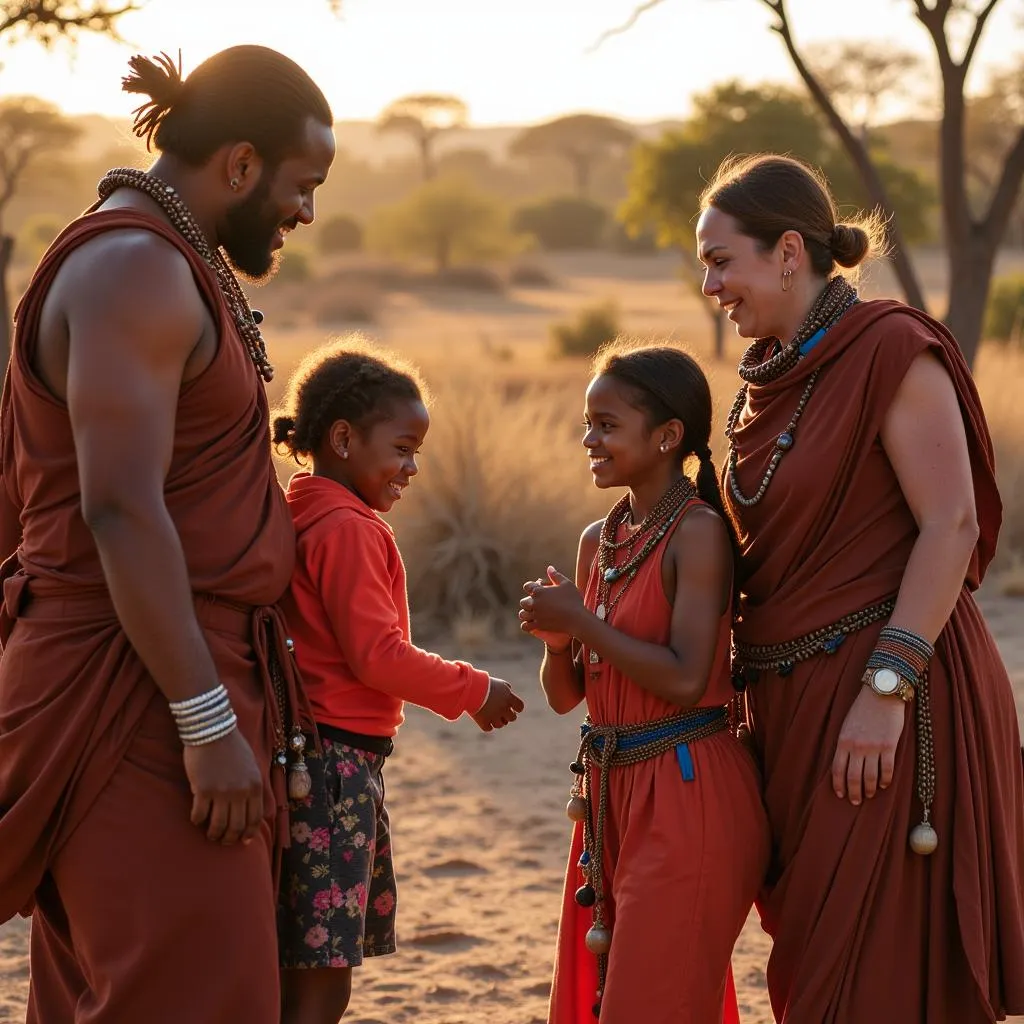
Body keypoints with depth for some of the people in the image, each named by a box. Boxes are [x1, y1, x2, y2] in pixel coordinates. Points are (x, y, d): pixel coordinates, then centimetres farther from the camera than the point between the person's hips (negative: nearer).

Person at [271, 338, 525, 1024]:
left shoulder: (301, 518, 17)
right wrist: (474, 691, -5)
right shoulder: (349, 529, -12)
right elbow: (379, 655, -16)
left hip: (318, 756, 10)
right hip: (338, 759, -10)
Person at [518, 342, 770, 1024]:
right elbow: (565, 695, 13)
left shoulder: (698, 531, -12)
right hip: (612, 792, 8)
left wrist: (580, 621, -17)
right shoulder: (599, 541, 10)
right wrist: (555, 639, -7)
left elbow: (684, 679, -21)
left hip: (687, 796, -8)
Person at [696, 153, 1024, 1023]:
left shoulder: (890, 349, -11)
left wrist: (886, 688, -21)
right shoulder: (771, 375, 13)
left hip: (889, 692, -8)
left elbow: (952, 526, -16)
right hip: (795, 700, 8)